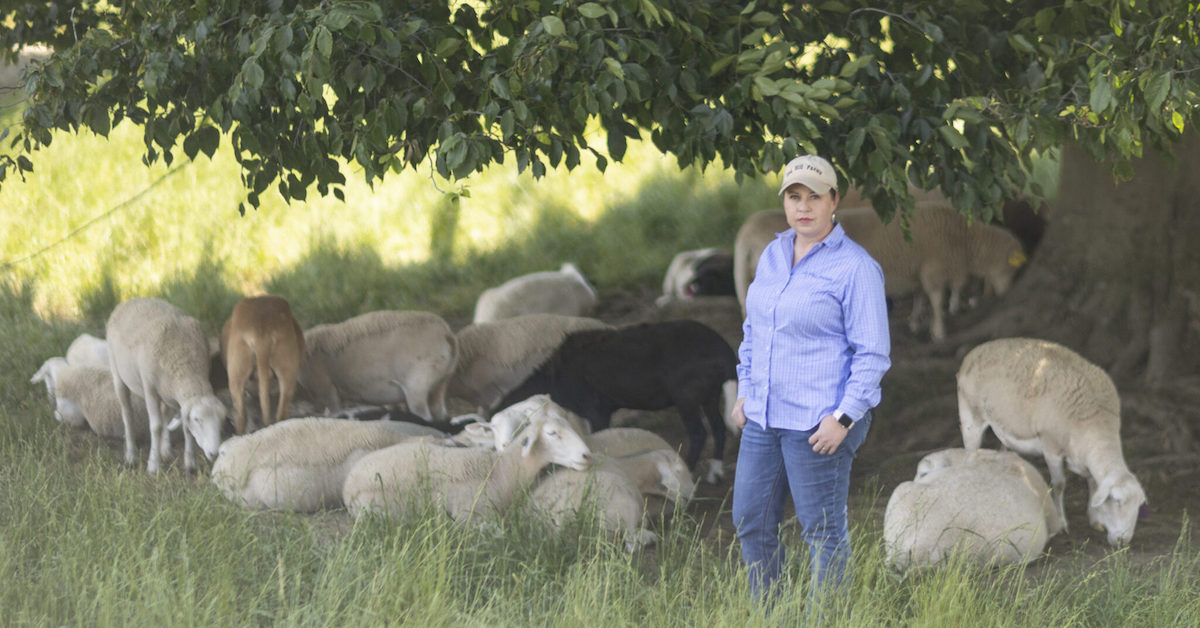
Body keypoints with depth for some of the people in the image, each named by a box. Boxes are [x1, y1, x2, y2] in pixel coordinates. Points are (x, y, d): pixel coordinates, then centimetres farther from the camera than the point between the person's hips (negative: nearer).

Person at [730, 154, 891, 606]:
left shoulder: (855, 268, -14)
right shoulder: (774, 255, 9)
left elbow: (873, 354, -15)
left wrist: (843, 420, -20)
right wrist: (746, 393, 13)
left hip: (820, 422, -8)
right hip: (770, 414, 8)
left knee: (822, 531, 0)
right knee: (751, 522, 12)